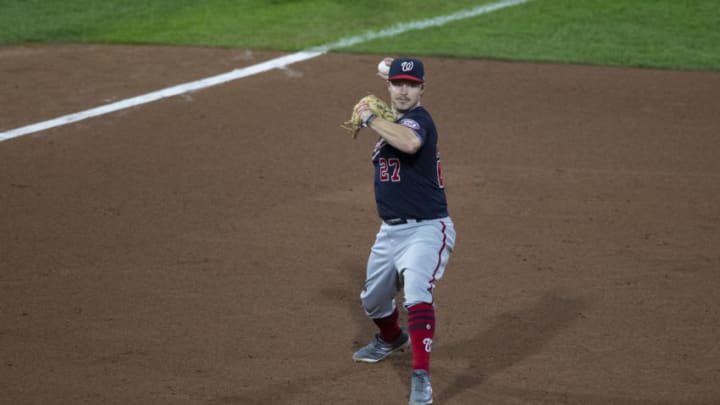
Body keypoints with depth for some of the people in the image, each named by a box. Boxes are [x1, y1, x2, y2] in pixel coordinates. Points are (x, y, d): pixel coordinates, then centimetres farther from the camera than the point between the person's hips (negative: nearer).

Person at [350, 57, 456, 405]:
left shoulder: (417, 119, -18)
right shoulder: (391, 122, 9)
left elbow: (410, 143, -41)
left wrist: (370, 118, -29)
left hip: (426, 230, -9)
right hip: (390, 231, 9)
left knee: (417, 294, -31)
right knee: (373, 300, 25)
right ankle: (391, 338, 57)